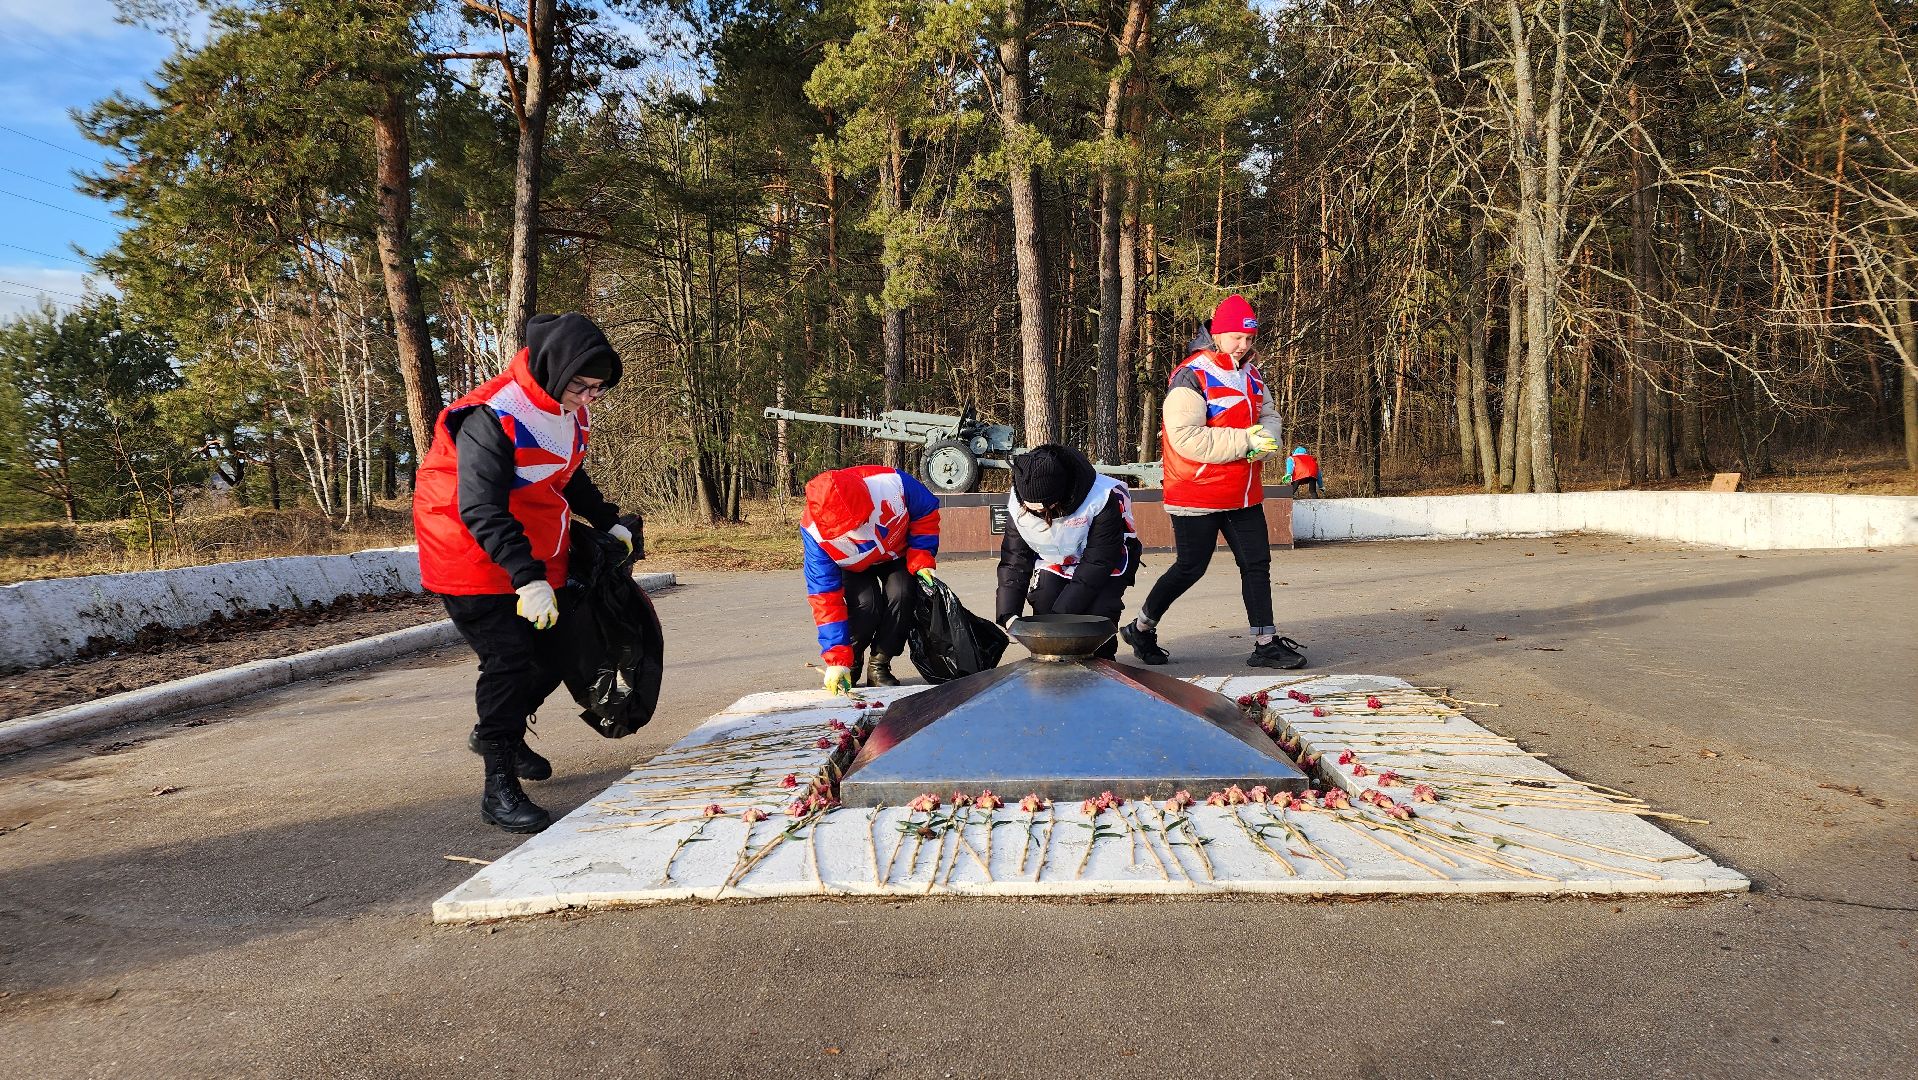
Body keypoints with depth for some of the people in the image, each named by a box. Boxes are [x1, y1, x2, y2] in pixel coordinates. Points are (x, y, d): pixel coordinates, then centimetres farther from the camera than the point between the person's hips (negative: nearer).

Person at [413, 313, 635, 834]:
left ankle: (500, 734, 41)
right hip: (476, 559, -8)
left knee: (548, 659, 13)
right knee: (508, 662, -13)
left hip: (538, 560, 8)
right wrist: (526, 578, -39)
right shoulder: (492, 418, -27)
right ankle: (500, 789, -1)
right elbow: (481, 511, -32)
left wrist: (608, 521, 12)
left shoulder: (568, 409, 1)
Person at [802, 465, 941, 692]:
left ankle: (879, 667, -5)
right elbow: (825, 596, -32)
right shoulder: (814, 531, -36)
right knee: (866, 604, -29)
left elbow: (926, 512, -15)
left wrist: (922, 561, -22)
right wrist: (837, 661, -35)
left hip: (898, 554, 1)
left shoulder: (892, 484, -39)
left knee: (902, 595, -27)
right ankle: (851, 665, 0)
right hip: (853, 567, -1)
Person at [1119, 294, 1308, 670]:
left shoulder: (1251, 375, 11)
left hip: (1243, 493, 8)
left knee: (1257, 562, 6)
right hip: (1197, 494, -8)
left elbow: (1269, 417, 14)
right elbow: (1187, 438, -24)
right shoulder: (1191, 376, -15)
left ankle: (1265, 644, 13)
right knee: (1190, 568, 1)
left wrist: (1264, 441, -11)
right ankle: (1141, 628, 20)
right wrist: (1244, 441, -24)